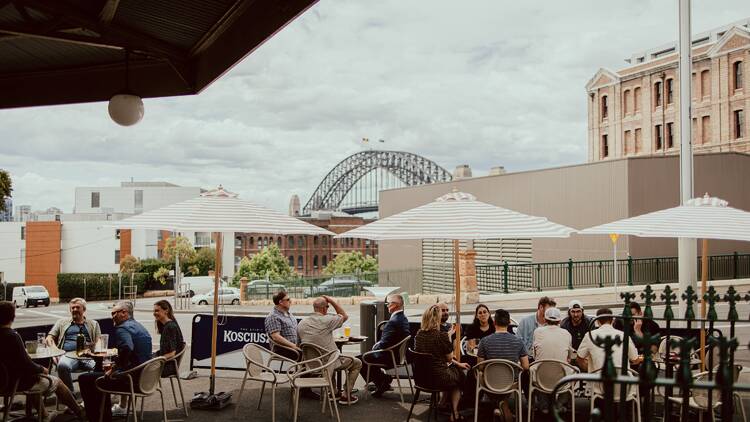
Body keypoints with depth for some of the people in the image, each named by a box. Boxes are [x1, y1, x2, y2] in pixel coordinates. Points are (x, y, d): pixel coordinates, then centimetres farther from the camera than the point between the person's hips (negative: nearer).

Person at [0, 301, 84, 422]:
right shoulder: (12, 336, -26)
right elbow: (26, 365, -25)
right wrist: (42, 369, -5)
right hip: (18, 382, -8)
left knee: (34, 376, 34)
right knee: (57, 382, 12)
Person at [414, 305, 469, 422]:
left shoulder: (419, 334, 0)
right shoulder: (441, 335, -22)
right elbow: (449, 357, -8)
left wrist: (458, 363, 17)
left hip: (422, 376, 6)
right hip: (438, 377, -6)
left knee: (455, 368, 29)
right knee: (460, 375, 26)